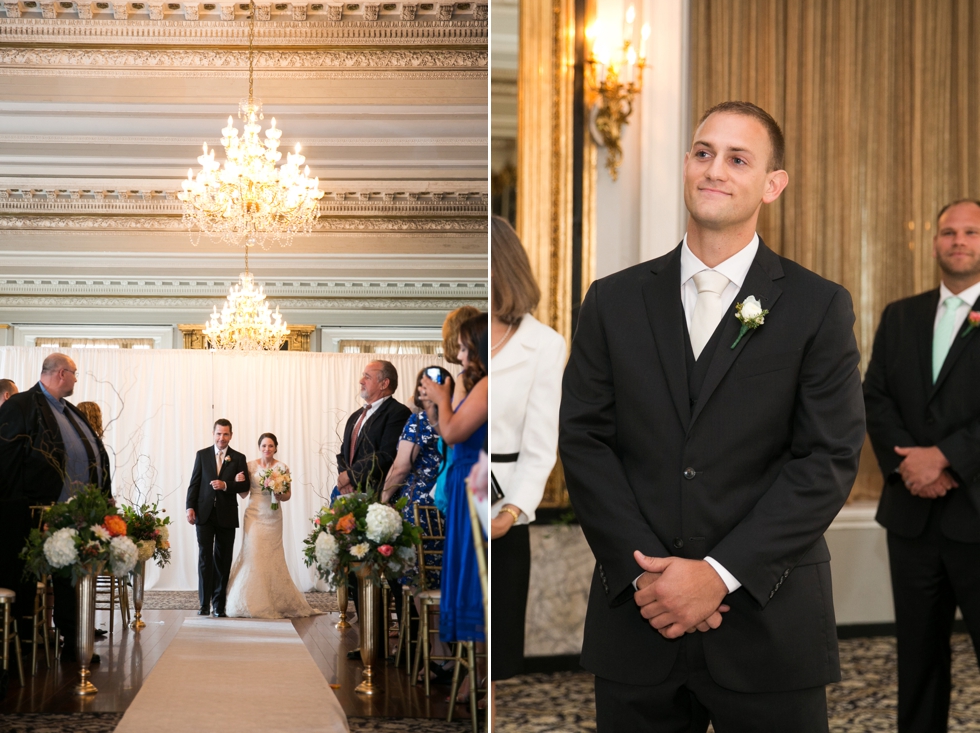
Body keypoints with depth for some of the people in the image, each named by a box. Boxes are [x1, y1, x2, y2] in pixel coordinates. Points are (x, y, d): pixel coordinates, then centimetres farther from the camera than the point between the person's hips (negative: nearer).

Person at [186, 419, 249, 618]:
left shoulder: (238, 458, 5)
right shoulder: (202, 455, 7)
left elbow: (245, 486, -1)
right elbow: (194, 482, 4)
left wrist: (225, 485, -18)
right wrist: (190, 507, -6)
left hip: (226, 516, 0)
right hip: (205, 513, 0)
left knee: (223, 560, 5)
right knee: (205, 557, -5)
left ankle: (219, 605, 11)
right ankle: (204, 603, -3)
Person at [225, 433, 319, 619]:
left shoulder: (282, 468, 2)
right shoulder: (251, 466, 3)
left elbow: (287, 495, 5)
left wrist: (278, 492, -15)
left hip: (273, 517, 0)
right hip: (254, 515, 0)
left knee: (272, 557, 2)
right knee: (253, 555, -7)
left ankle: (278, 602, 12)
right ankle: (252, 604, -1)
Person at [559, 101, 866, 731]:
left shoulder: (820, 307, 1)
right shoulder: (615, 301, 8)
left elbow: (829, 460, -6)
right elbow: (582, 440, 3)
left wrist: (719, 574, -13)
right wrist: (642, 569, -10)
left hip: (768, 626, -2)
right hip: (636, 620, 2)